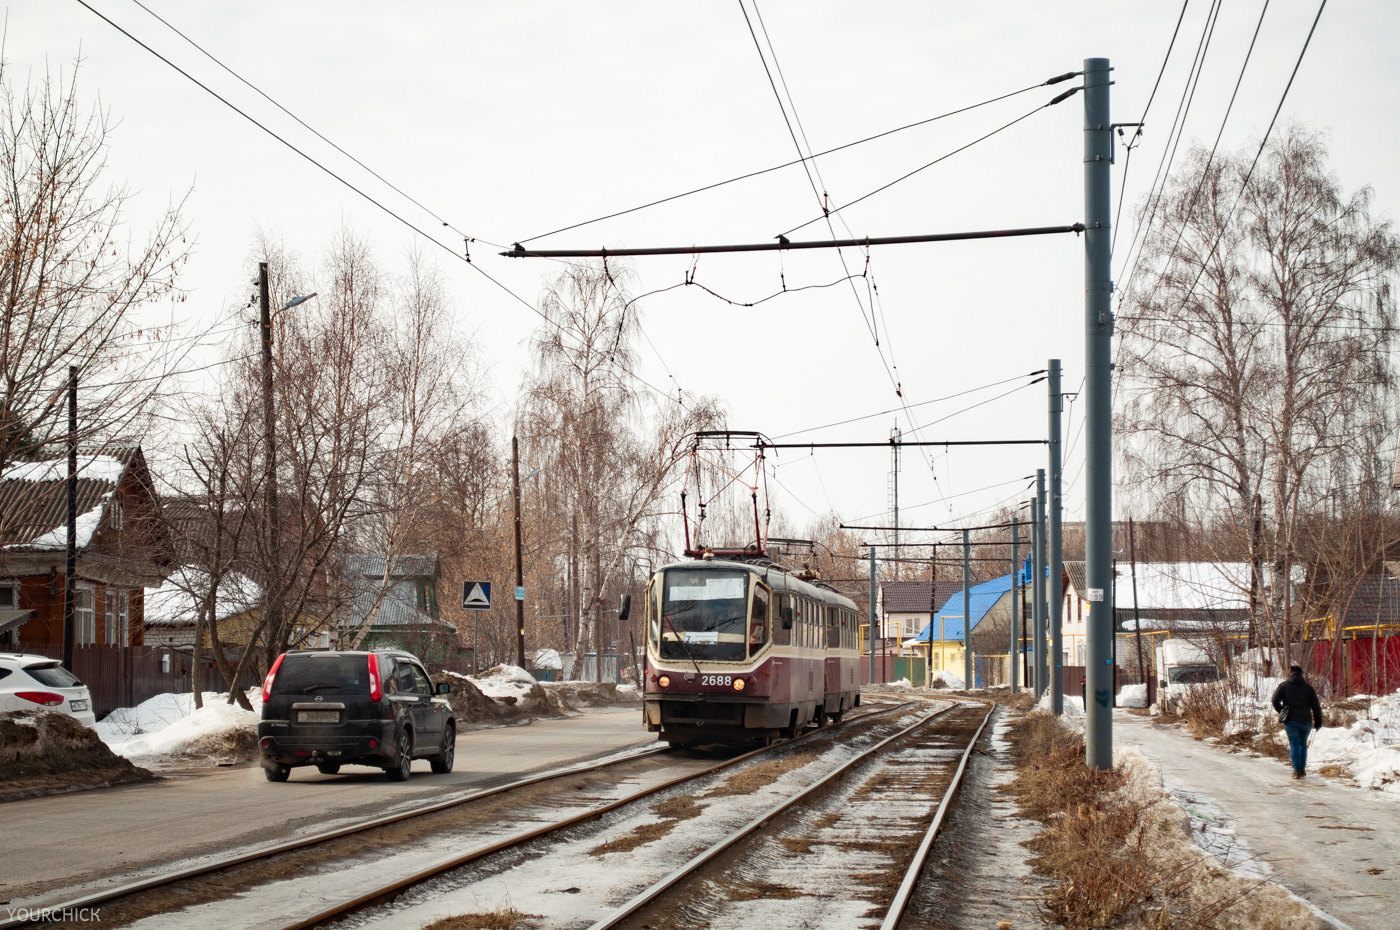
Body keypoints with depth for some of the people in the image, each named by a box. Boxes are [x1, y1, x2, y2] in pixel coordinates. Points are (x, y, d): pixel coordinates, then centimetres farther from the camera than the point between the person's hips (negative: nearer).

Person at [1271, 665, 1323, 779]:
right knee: (1303, 743, 17)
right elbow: (1316, 706, 6)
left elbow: (1275, 701, -5)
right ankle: (1302, 769, 15)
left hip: (1290, 721, -2)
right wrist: (1318, 722, 12)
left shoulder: (1283, 685, 4)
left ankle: (1297, 769, -8)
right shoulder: (1308, 687, 8)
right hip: (1306, 721, 2)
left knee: (1294, 744, 3)